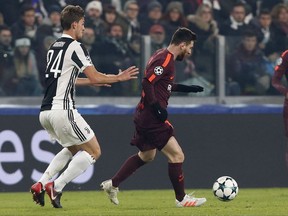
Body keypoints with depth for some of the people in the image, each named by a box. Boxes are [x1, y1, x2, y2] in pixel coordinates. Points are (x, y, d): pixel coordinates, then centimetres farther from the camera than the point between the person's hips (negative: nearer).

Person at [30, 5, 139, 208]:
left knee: (73, 149, 27)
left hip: (45, 113, 9)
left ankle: (41, 184, 11)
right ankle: (56, 187, -8)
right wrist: (118, 78, 4)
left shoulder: (54, 47, 18)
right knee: (94, 151, 2)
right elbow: (95, 77, -11)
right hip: (62, 110, -9)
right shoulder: (75, 47, -8)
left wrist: (92, 81, 35)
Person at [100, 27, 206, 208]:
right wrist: (157, 107, -23)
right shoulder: (165, 60, -17)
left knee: (147, 155, 24)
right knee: (177, 155, -6)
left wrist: (186, 88, 22)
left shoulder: (163, 56, 14)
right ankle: (181, 199, 3)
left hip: (145, 116, 11)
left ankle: (112, 184, 27)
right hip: (152, 118, -11)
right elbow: (147, 83, -25)